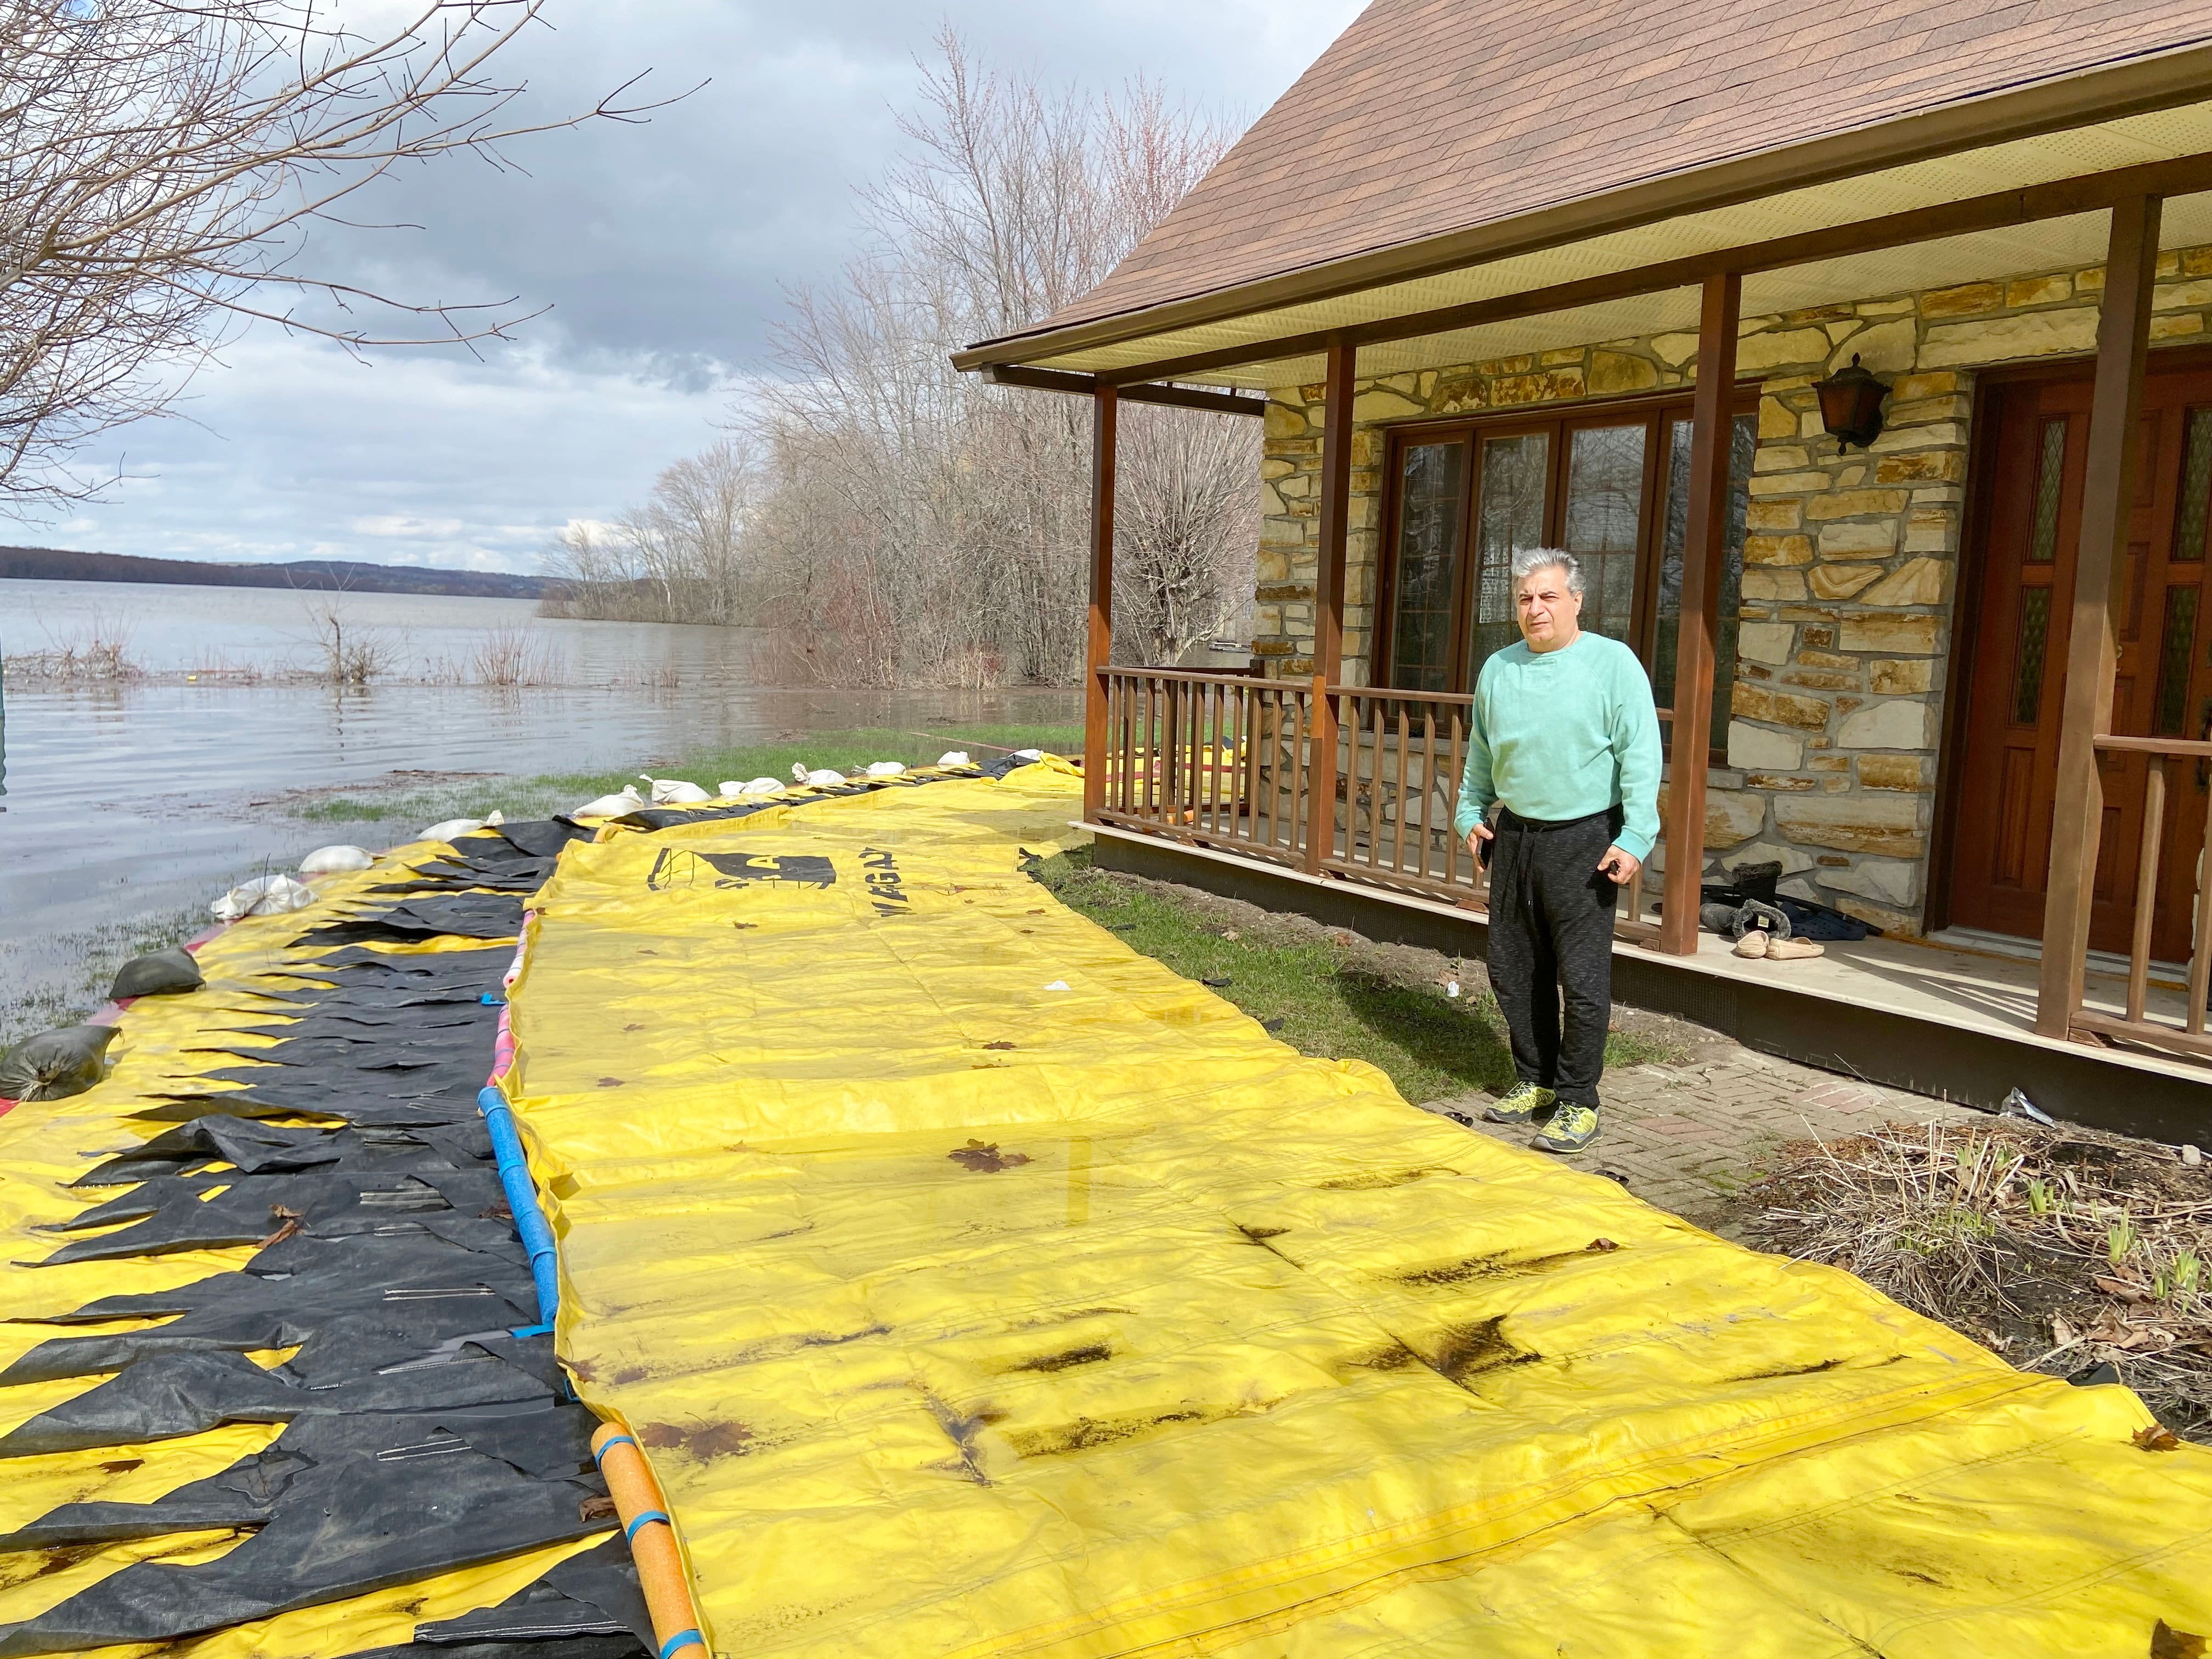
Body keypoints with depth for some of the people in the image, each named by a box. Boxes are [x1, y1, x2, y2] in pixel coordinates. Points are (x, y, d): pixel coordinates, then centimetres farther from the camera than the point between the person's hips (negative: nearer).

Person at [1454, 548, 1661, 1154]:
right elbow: (1480, 753, 22)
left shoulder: (1613, 663, -6)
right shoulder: (1498, 669, 10)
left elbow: (1641, 758, -10)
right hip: (1514, 836, 6)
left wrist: (1635, 838, -15)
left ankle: (1577, 1102, 7)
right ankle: (1535, 1083, 26)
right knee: (1514, 972, 11)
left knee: (1582, 978, -3)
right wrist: (1471, 813, 15)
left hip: (1584, 841, -6)